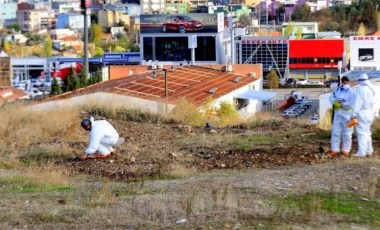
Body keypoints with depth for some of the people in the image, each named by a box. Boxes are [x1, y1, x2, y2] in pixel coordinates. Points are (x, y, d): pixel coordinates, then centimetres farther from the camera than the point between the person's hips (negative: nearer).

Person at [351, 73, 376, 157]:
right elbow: (372, 101, 15)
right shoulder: (371, 89, 12)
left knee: (361, 132, -9)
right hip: (370, 112, 8)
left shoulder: (361, 89, -13)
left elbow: (358, 102, -18)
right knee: (367, 131, 17)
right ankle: (369, 150, 21)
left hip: (362, 113, -8)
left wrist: (354, 113, -18)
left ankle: (362, 152, -13)